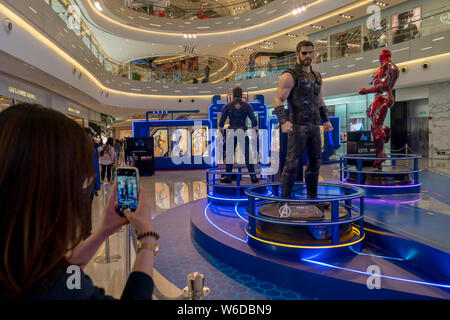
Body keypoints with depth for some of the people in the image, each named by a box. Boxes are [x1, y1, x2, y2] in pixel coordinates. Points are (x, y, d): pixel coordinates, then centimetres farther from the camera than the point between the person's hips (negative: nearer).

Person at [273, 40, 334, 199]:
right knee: (292, 163, -7)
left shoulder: (316, 76, 17)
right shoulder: (289, 76, -7)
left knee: (315, 162, 11)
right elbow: (278, 100, -16)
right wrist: (283, 121, -29)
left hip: (314, 126, 7)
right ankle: (285, 197, 2)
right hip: (297, 126, -7)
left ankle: (312, 196, 24)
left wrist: (326, 120, 16)